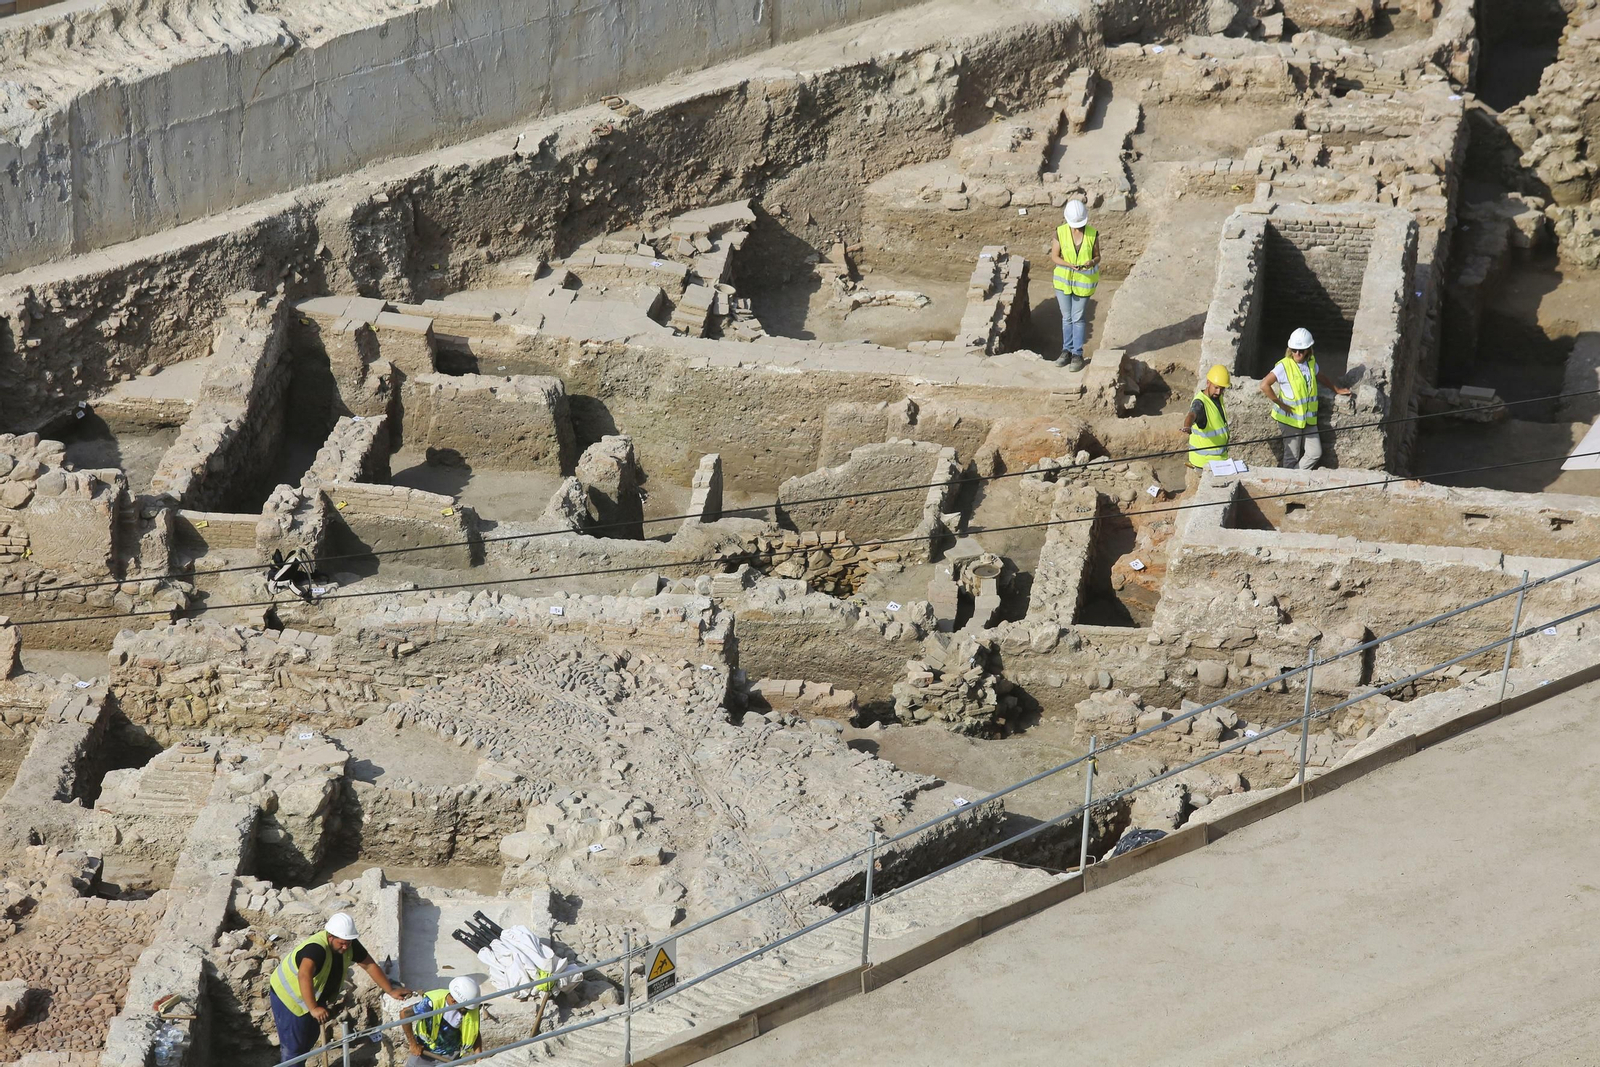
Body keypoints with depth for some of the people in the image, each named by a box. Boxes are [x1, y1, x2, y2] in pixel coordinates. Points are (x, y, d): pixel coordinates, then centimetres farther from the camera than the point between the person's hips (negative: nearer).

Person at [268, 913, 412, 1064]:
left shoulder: (350, 945, -14)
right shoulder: (316, 948, -38)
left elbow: (369, 965, -3)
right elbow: (304, 976, -53)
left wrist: (391, 991, -3)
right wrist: (313, 1009, -60)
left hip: (313, 997, 8)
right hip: (289, 997, -8)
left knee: (310, 1037, 19)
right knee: (294, 1045, -4)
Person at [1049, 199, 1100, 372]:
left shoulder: (1093, 234, -12)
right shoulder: (1061, 232, -12)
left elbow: (1097, 257, -3)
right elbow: (1054, 257, -7)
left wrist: (1092, 263, -26)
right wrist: (1070, 265, -24)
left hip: (1083, 281, -1)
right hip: (1063, 279, 1)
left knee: (1078, 318, 4)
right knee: (1067, 317, 11)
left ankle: (1078, 355, 14)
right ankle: (1067, 351, 24)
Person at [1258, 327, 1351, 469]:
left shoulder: (1311, 363, 3)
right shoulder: (1284, 366, -18)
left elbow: (1320, 377, 25)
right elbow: (1265, 385, -25)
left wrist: (1336, 389, 31)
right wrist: (1280, 404, -19)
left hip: (1308, 419, 6)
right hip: (1290, 419, -6)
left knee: (1315, 453, 5)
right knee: (1292, 457, 3)